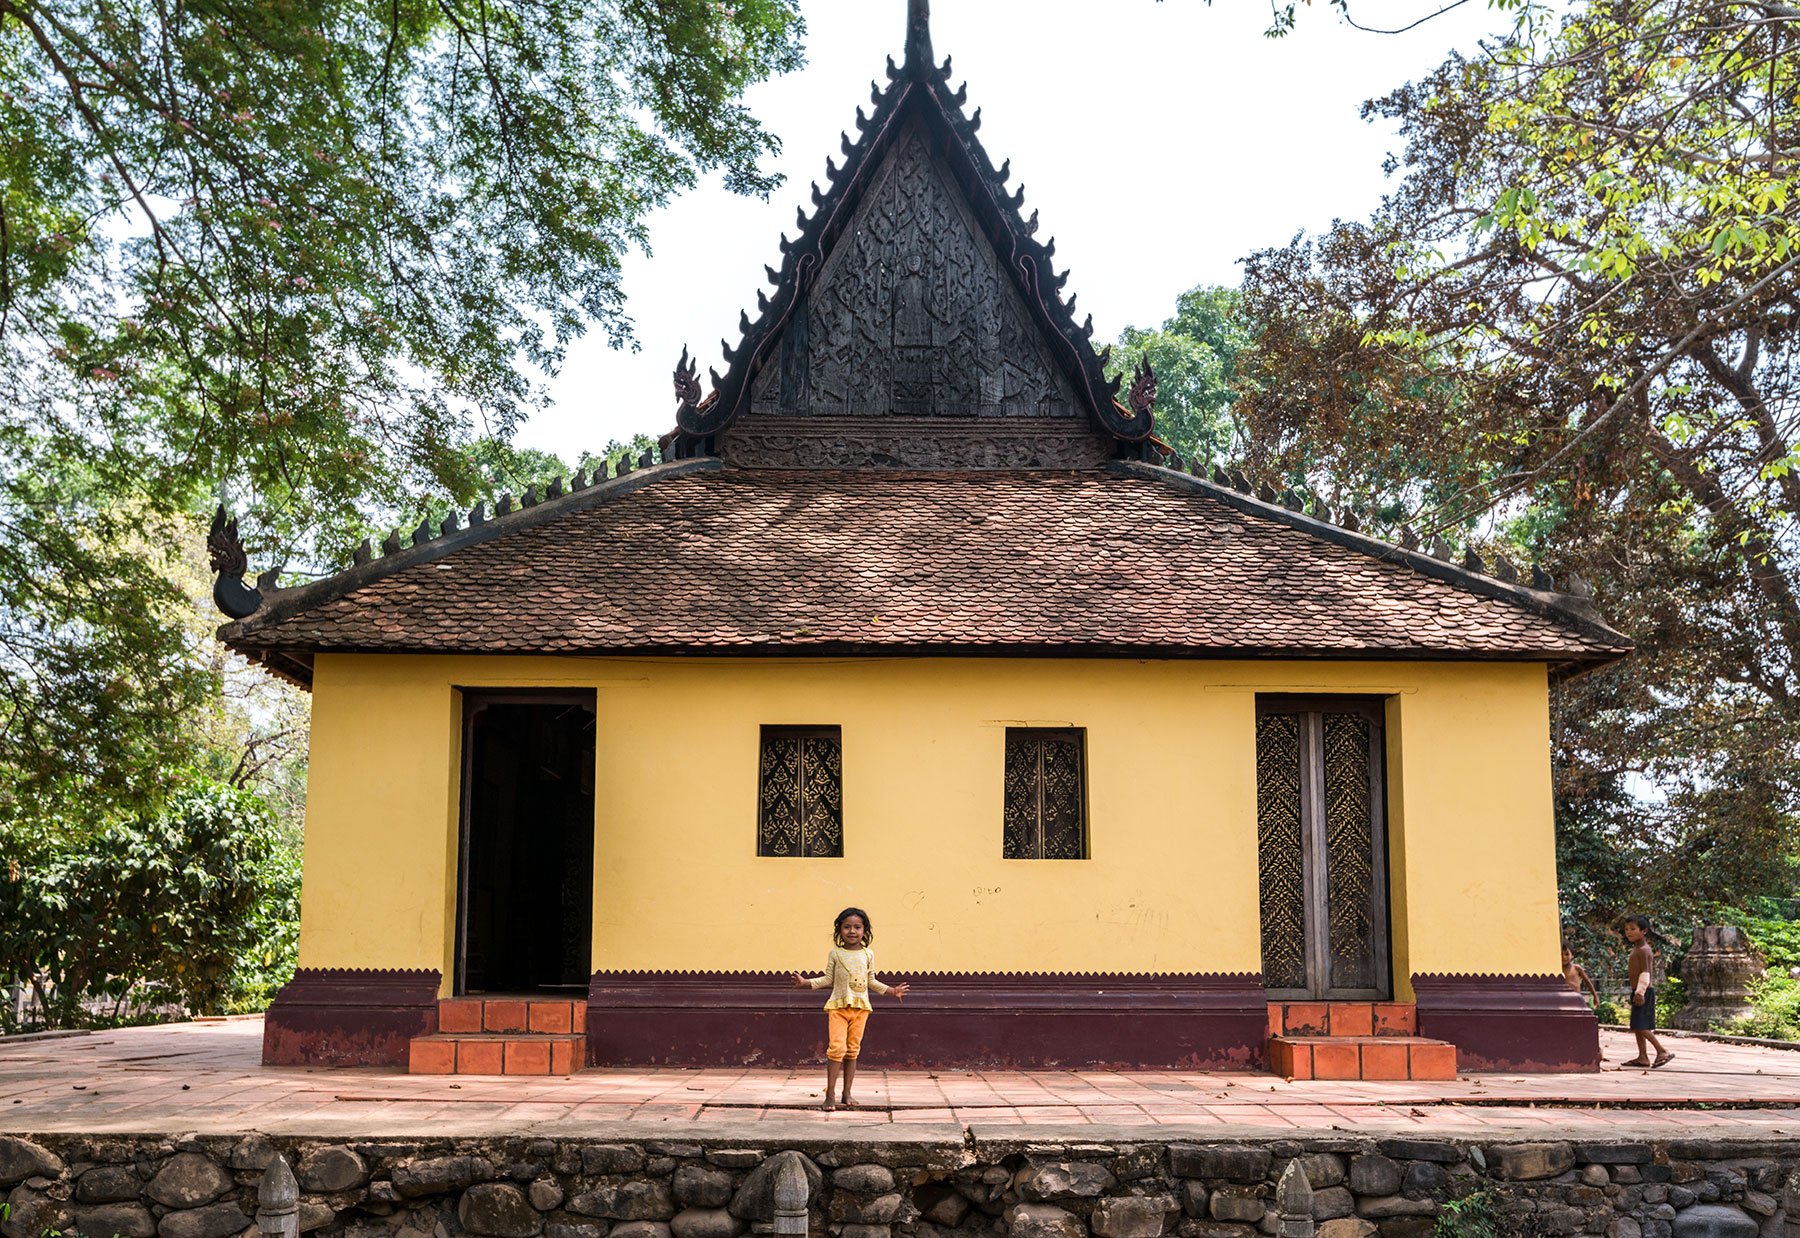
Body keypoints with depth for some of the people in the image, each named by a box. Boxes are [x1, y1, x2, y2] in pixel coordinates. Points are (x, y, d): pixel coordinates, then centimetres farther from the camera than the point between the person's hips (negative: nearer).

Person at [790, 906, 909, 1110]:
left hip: (860, 1007, 2)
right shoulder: (835, 953, 2)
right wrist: (807, 982, -4)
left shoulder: (868, 954, 6)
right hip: (838, 1005, -2)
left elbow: (871, 981, 14)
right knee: (837, 1047, -13)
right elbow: (828, 979, 6)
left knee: (853, 1050, 6)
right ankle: (830, 1093, -8)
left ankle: (846, 1093, 14)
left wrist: (891, 990, 10)